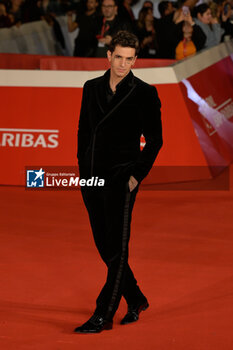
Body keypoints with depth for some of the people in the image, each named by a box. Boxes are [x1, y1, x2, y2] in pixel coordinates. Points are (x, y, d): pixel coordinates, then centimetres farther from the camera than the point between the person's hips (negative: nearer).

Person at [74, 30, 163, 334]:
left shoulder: (144, 93, -4)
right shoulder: (92, 88, 10)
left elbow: (154, 140, -1)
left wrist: (137, 176, -7)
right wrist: (83, 168, 10)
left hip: (120, 180, -5)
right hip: (92, 180, 6)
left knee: (117, 250, -5)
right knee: (105, 247, 11)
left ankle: (103, 316, -4)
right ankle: (136, 300, 27)